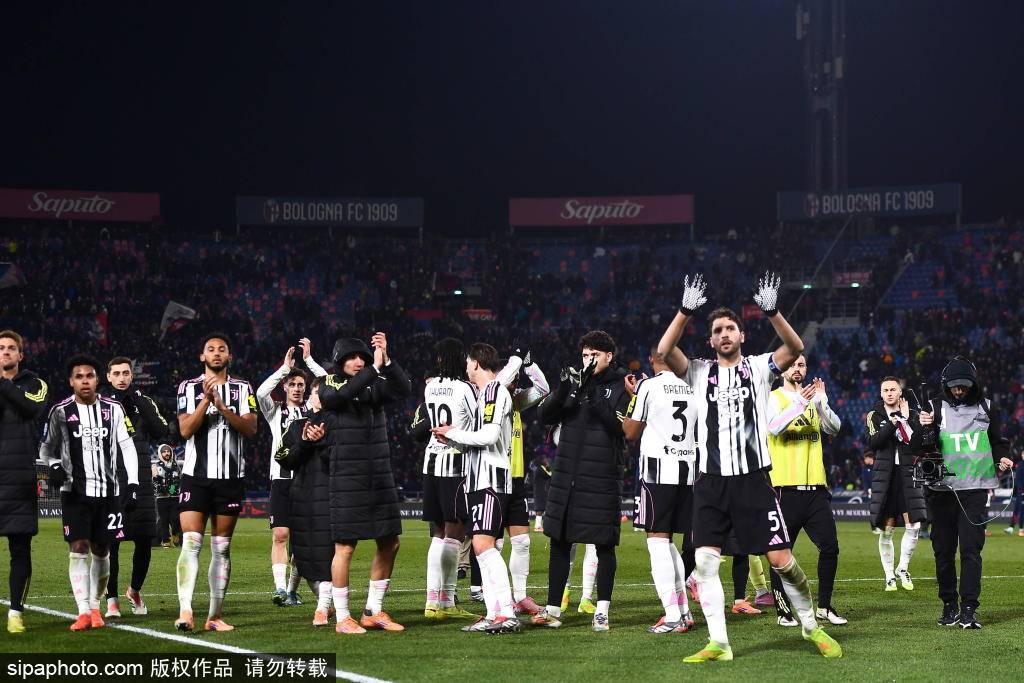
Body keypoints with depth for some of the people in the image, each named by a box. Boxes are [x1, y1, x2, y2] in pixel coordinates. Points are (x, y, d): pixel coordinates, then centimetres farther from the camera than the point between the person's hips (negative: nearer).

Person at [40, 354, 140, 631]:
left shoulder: (113, 409, 3)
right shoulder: (61, 412, 0)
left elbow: (127, 447, 4)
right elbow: (46, 449, 9)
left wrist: (133, 484, -5)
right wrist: (54, 465, -12)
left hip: (108, 491, 1)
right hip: (75, 491, -1)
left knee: (101, 551, 6)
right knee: (78, 549, -10)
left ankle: (95, 606, 22)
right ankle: (83, 612, -11)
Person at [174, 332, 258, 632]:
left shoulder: (242, 389, 9)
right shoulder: (189, 388, 5)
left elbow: (250, 429, -4)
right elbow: (185, 430, -6)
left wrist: (221, 405, -15)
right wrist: (206, 399, -15)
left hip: (231, 477, 2)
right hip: (196, 475, -2)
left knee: (221, 548, 5)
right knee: (191, 543, -13)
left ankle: (215, 616, 8)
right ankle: (185, 611, -22)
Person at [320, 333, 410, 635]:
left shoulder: (375, 386, 8)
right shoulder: (331, 388, -3)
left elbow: (404, 389, -8)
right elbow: (344, 394, -26)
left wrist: (386, 360, -19)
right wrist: (375, 368, -27)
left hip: (380, 478, 5)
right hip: (348, 481, -5)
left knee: (389, 543, 8)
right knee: (345, 547, -4)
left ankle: (373, 611, 20)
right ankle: (342, 618, 4)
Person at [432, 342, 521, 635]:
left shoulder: (495, 391, -9)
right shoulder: (483, 393, 21)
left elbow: (488, 436, -19)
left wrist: (454, 433, -7)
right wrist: (453, 440, 11)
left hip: (491, 478, -10)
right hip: (479, 479, 10)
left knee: (484, 545, -18)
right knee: (481, 548, 8)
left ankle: (507, 613, -23)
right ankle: (492, 615, 9)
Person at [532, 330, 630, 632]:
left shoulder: (621, 386, -3)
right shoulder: (574, 382, 9)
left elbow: (622, 428, -14)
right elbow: (546, 416, 3)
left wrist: (594, 398, -21)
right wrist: (562, 391, -14)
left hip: (602, 479, -4)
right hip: (566, 476, 4)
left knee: (604, 545, 2)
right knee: (559, 542, 7)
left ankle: (602, 611, 9)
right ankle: (553, 609, 13)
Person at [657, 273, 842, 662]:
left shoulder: (758, 367, 5)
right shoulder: (700, 373, 8)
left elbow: (796, 349, -14)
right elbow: (664, 352, -9)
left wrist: (772, 311, -27)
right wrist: (686, 311, -19)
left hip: (753, 478, -2)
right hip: (711, 482, 2)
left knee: (781, 560, -2)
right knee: (704, 561, -8)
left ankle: (811, 626, 18)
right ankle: (718, 644, -2)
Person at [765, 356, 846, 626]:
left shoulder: (814, 397, 16)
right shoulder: (774, 398, 1)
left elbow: (834, 428, 3)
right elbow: (774, 427, -18)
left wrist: (821, 403, -13)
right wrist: (800, 404, -29)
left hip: (815, 487, 5)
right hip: (786, 488, -4)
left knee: (830, 547, 1)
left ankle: (825, 606, 13)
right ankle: (783, 609, 8)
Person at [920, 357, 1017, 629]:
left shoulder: (985, 407, 9)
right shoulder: (935, 408, 3)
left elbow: (997, 441, 19)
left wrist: (1002, 457, -2)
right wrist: (925, 429, -21)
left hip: (975, 488, 0)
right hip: (942, 489, 0)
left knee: (971, 548, -8)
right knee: (944, 550, 4)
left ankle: (968, 609, -9)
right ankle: (949, 605, 15)